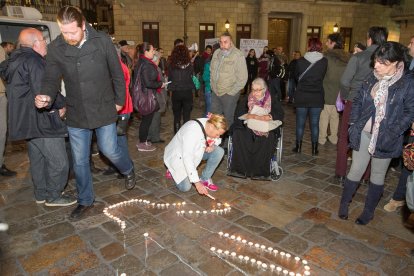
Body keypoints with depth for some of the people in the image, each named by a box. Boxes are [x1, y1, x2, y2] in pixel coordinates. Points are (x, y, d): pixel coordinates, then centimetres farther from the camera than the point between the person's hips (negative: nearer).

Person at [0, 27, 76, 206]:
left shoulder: (16, 60, 14)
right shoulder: (34, 61, -17)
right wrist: (61, 104, -9)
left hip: (27, 121, 10)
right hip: (42, 122, -10)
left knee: (38, 159, 19)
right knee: (58, 162, 0)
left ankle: (41, 194, 31)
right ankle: (54, 196, 12)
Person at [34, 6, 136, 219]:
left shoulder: (102, 41, -10)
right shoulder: (56, 48, -5)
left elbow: (117, 73, -2)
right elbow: (51, 78, -4)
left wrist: (119, 100, 2)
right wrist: (46, 96, -25)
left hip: (104, 110, -2)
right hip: (76, 114, 3)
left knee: (109, 150, 5)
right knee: (79, 161, 10)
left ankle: (128, 170, 40)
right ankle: (85, 201, 30)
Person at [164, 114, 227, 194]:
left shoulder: (210, 125, -16)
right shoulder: (192, 130, -37)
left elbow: (217, 139, 7)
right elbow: (187, 157, -39)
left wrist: (213, 145, -20)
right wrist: (197, 183, -40)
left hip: (196, 152, 7)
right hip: (178, 156, -6)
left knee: (219, 151, -16)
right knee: (185, 187, -18)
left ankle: (205, 179, -2)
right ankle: (173, 171, 12)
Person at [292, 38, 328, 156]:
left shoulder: (301, 61, -8)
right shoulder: (324, 61, -7)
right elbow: (323, 77, 6)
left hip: (302, 96, 0)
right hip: (317, 97, 1)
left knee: (300, 122, 9)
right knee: (315, 123, 8)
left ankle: (298, 147, 15)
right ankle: (314, 148, 13)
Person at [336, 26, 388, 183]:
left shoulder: (358, 57, -12)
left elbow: (345, 81, -17)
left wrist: (345, 96, 0)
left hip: (354, 102, -3)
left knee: (344, 138, 11)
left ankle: (340, 174, 16)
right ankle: (365, 175, 25)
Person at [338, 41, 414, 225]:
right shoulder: (372, 78, 2)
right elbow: (358, 101, 10)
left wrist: (391, 133, -17)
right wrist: (353, 123, 1)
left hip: (384, 139, -2)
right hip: (363, 133, 3)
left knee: (377, 175, 12)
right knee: (355, 170, 9)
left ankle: (368, 212, 29)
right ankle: (344, 204, 28)